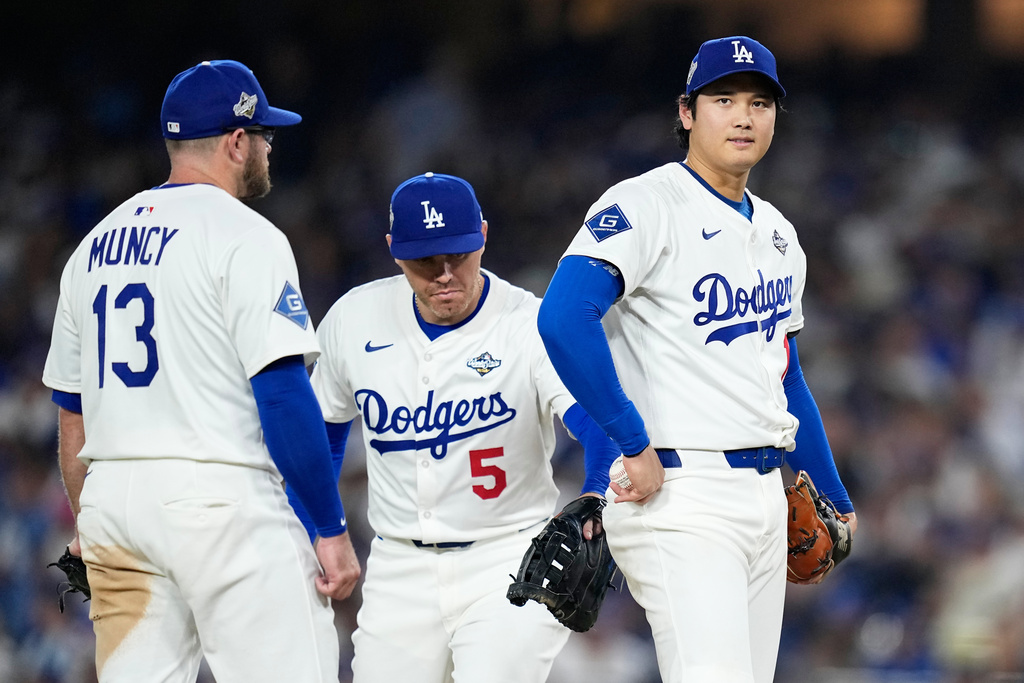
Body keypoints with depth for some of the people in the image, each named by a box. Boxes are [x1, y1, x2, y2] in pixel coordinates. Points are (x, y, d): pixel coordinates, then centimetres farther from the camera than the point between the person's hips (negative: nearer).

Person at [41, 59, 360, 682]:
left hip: (111, 496, 7)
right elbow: (283, 393, -14)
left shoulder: (94, 246, 17)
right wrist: (332, 529, -12)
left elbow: (71, 413, 20)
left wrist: (87, 527, 27)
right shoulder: (243, 235, -6)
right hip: (218, 492, -7)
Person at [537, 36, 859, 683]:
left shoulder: (777, 234, 18)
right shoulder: (645, 206, -8)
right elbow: (564, 318, -23)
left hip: (765, 495, 8)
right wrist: (635, 447, -23)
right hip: (680, 489, -8)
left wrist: (833, 497, 27)